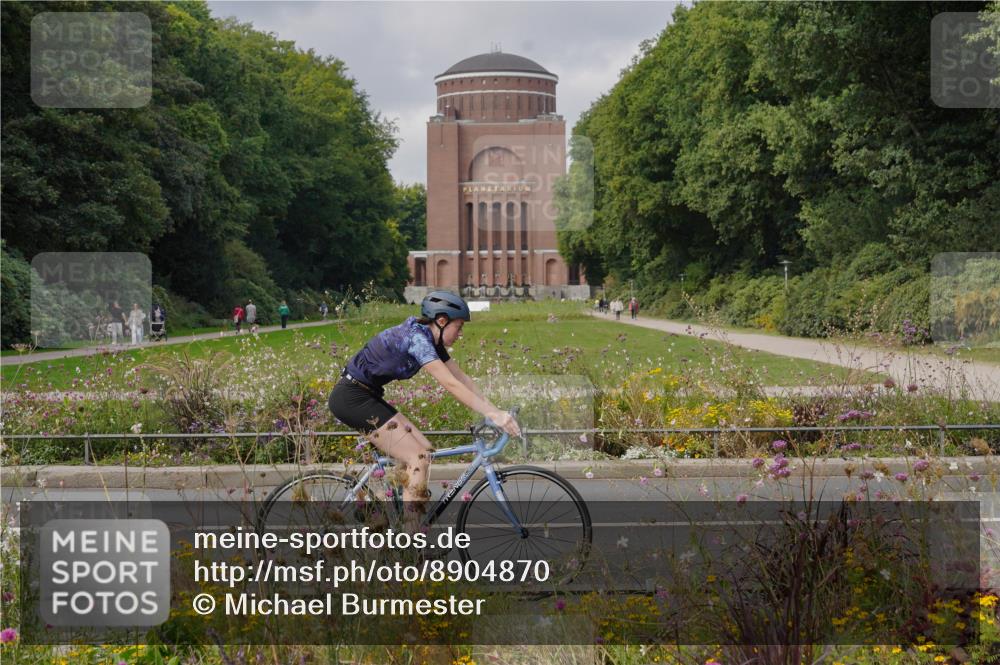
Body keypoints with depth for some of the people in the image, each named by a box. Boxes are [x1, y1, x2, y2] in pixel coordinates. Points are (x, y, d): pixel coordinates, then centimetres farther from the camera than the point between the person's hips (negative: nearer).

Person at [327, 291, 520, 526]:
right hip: (351, 398, -10)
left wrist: (495, 412, 2)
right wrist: (493, 415, -30)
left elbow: (462, 378, 9)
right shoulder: (416, 338, -21)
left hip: (367, 397, 10)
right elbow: (451, 385, -28)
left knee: (423, 449, 7)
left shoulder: (431, 339, 8)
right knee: (418, 458, -13)